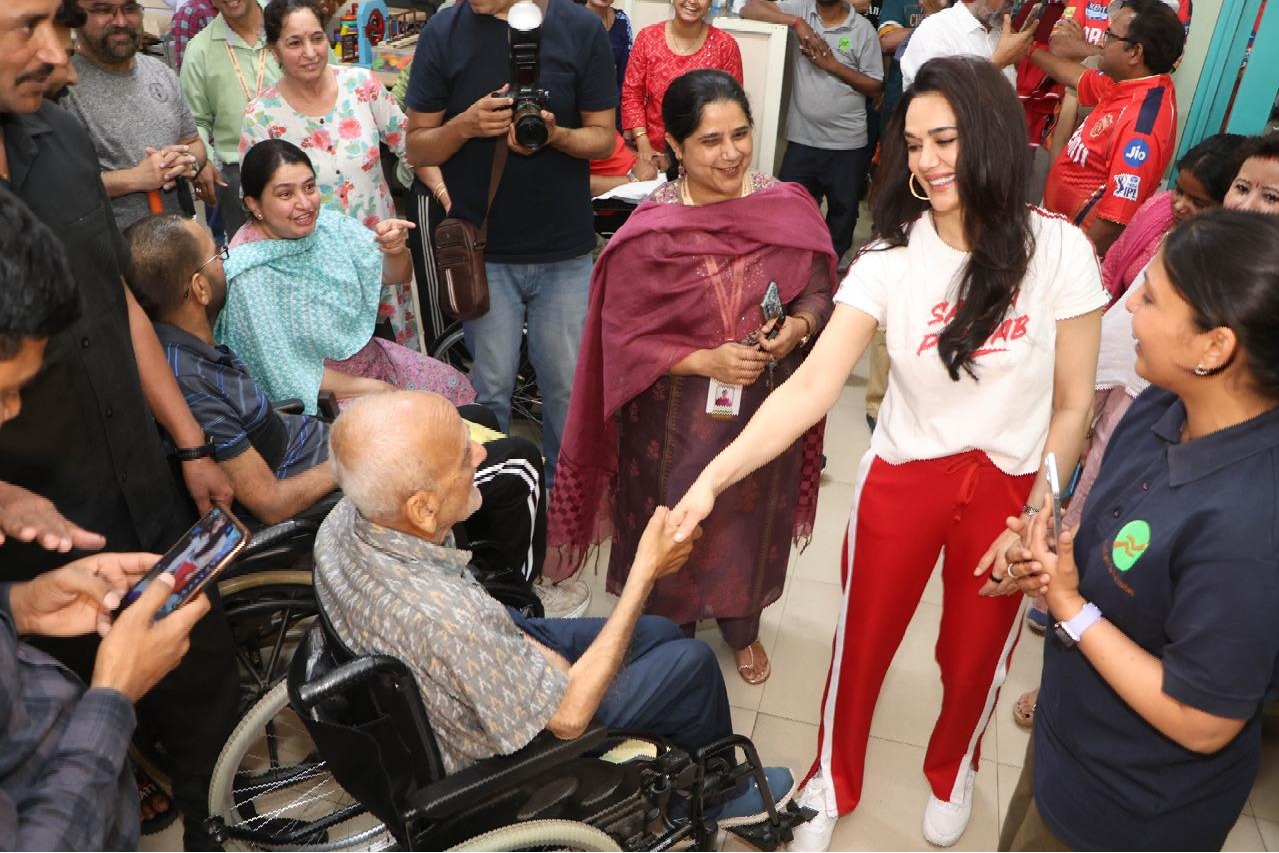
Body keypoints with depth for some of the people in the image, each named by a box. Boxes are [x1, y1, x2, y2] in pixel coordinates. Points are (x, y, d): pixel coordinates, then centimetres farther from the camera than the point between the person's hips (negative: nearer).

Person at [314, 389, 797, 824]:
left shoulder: (343, 520, -21)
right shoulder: (449, 619, -43)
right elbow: (569, 714, -27)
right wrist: (646, 573, -26)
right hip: (499, 757, -6)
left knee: (660, 634, 17)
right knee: (692, 662, 5)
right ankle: (716, 797, 34)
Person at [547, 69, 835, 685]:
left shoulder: (788, 209, -8)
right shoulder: (649, 233, -17)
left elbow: (819, 292, 2)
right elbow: (624, 340, -14)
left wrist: (798, 327, -19)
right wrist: (706, 362, -25)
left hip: (766, 406, 3)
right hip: (677, 419, -3)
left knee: (753, 519, 22)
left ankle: (742, 627, 51)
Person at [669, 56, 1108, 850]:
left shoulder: (1059, 251, -13)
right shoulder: (889, 259, -12)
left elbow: (1073, 407, -5)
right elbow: (809, 389, -21)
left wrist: (1034, 521, -8)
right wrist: (713, 476, -32)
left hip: (1009, 490, 0)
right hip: (902, 483, 0)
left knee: (974, 660, 19)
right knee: (861, 646, 14)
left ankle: (951, 772, 53)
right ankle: (833, 782, 44)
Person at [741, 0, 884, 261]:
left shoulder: (863, 29, -2)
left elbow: (875, 88, -2)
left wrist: (833, 65, -13)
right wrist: (796, 21, -16)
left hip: (848, 144, 0)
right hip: (802, 140, 1)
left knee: (842, 210, 14)